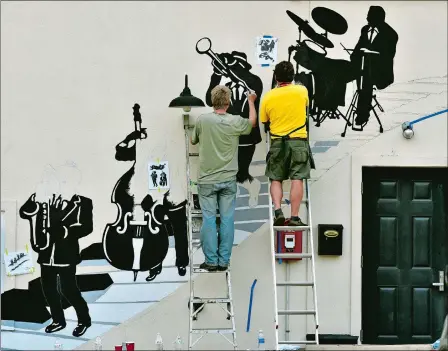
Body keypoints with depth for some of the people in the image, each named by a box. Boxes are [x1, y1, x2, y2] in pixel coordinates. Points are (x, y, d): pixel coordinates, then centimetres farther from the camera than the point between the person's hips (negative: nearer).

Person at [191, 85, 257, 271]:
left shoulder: (202, 120, -9)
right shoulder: (236, 122, -7)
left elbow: (193, 140, 10)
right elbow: (252, 123, 16)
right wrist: (251, 102, 31)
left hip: (207, 180, -1)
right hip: (228, 179, 1)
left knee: (209, 219, 3)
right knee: (227, 219, 6)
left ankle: (211, 261, 4)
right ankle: (224, 261, 8)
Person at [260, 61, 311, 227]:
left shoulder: (268, 97, -1)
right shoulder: (302, 91, -1)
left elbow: (264, 121, 9)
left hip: (277, 143, 1)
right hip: (298, 141, -1)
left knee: (276, 180, 11)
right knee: (297, 180, -2)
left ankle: (278, 211, -5)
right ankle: (294, 217, -4)